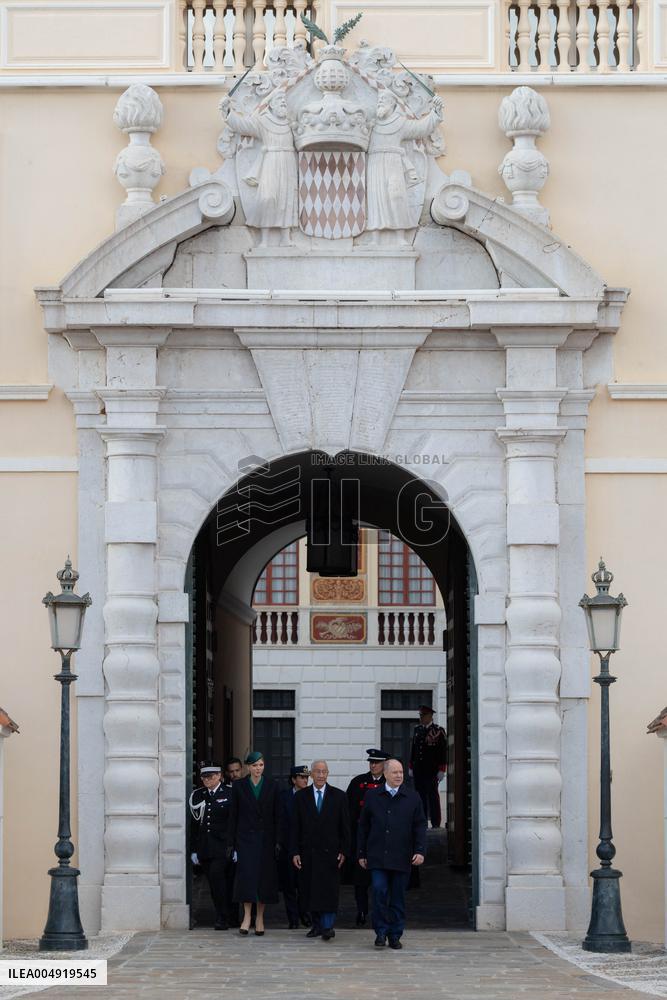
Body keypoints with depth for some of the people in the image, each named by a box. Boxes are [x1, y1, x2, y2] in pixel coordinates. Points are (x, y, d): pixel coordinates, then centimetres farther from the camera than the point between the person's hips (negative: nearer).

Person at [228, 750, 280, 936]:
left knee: (264, 876, 2)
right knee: (246, 874, -11)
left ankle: (260, 918, 10)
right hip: (246, 836, -1)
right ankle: (247, 916, -11)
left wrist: (277, 840, 0)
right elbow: (233, 815, 4)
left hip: (265, 837, 1)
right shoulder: (239, 786, 2)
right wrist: (231, 842, 0)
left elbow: (276, 815, 5)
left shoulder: (271, 786, 4)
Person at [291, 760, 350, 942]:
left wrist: (344, 851, -2)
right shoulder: (301, 797, 7)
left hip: (330, 852, -2)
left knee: (329, 890, -9)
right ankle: (317, 925, 14)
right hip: (308, 853, 2)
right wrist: (295, 852, -1)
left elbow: (345, 826, 4)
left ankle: (328, 926, -9)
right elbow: (296, 827, 6)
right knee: (310, 891, 4)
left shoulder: (338, 796, 4)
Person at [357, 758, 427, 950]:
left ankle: (395, 935, 13)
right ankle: (381, 932, 0)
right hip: (377, 858, 0)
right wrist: (362, 853, 8)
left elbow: (420, 826, 5)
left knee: (398, 897, 4)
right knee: (379, 892, -11)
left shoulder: (412, 798, 6)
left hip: (401, 859, 1)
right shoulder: (372, 797, 7)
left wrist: (420, 851, -6)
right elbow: (363, 827, 11)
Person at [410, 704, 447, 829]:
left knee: (432, 795, -3)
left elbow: (443, 751, -6)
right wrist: (411, 767, 15)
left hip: (431, 771, -5)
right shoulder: (417, 730, 13)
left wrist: (441, 770, -10)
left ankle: (436, 824, 1)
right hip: (418, 770, 5)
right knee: (420, 795, 4)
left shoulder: (438, 731, -3)